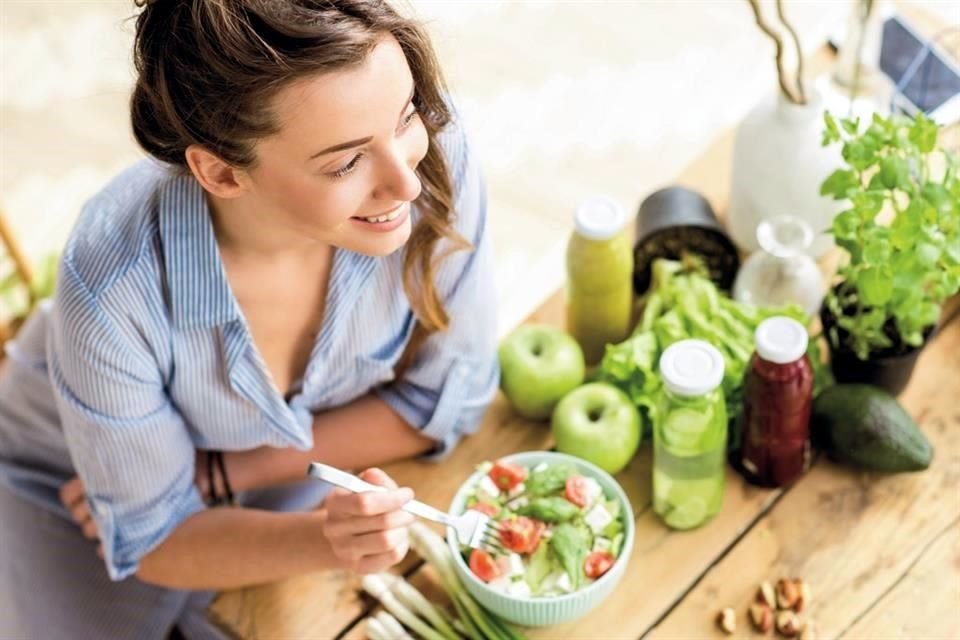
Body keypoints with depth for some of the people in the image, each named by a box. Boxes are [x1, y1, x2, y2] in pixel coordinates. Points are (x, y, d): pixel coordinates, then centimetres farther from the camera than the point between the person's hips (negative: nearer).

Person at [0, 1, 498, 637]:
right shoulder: (115, 290, -38)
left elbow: (448, 395, -16)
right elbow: (154, 537, -20)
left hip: (285, 464, 3)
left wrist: (215, 474, -19)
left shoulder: (433, 146, -32)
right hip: (77, 481, -2)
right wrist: (324, 539, -39)